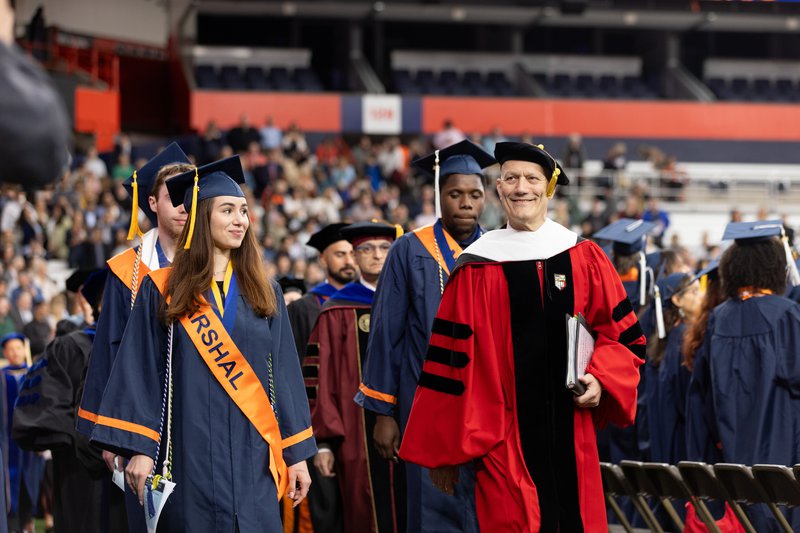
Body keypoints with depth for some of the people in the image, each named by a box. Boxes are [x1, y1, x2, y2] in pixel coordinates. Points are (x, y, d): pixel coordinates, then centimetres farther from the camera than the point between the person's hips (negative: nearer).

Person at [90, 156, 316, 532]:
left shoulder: (264, 293, 13)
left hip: (252, 458, 3)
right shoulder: (162, 291, 3)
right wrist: (139, 449, -10)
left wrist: (296, 454, 6)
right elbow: (140, 372, -1)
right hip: (189, 456, -3)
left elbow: (283, 373, 11)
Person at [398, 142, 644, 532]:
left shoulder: (585, 260, 7)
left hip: (571, 437, 2)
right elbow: (453, 361, 3)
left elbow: (624, 337, 11)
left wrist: (600, 378, -9)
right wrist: (445, 453, 3)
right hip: (504, 438, -2)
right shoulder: (477, 269, 2)